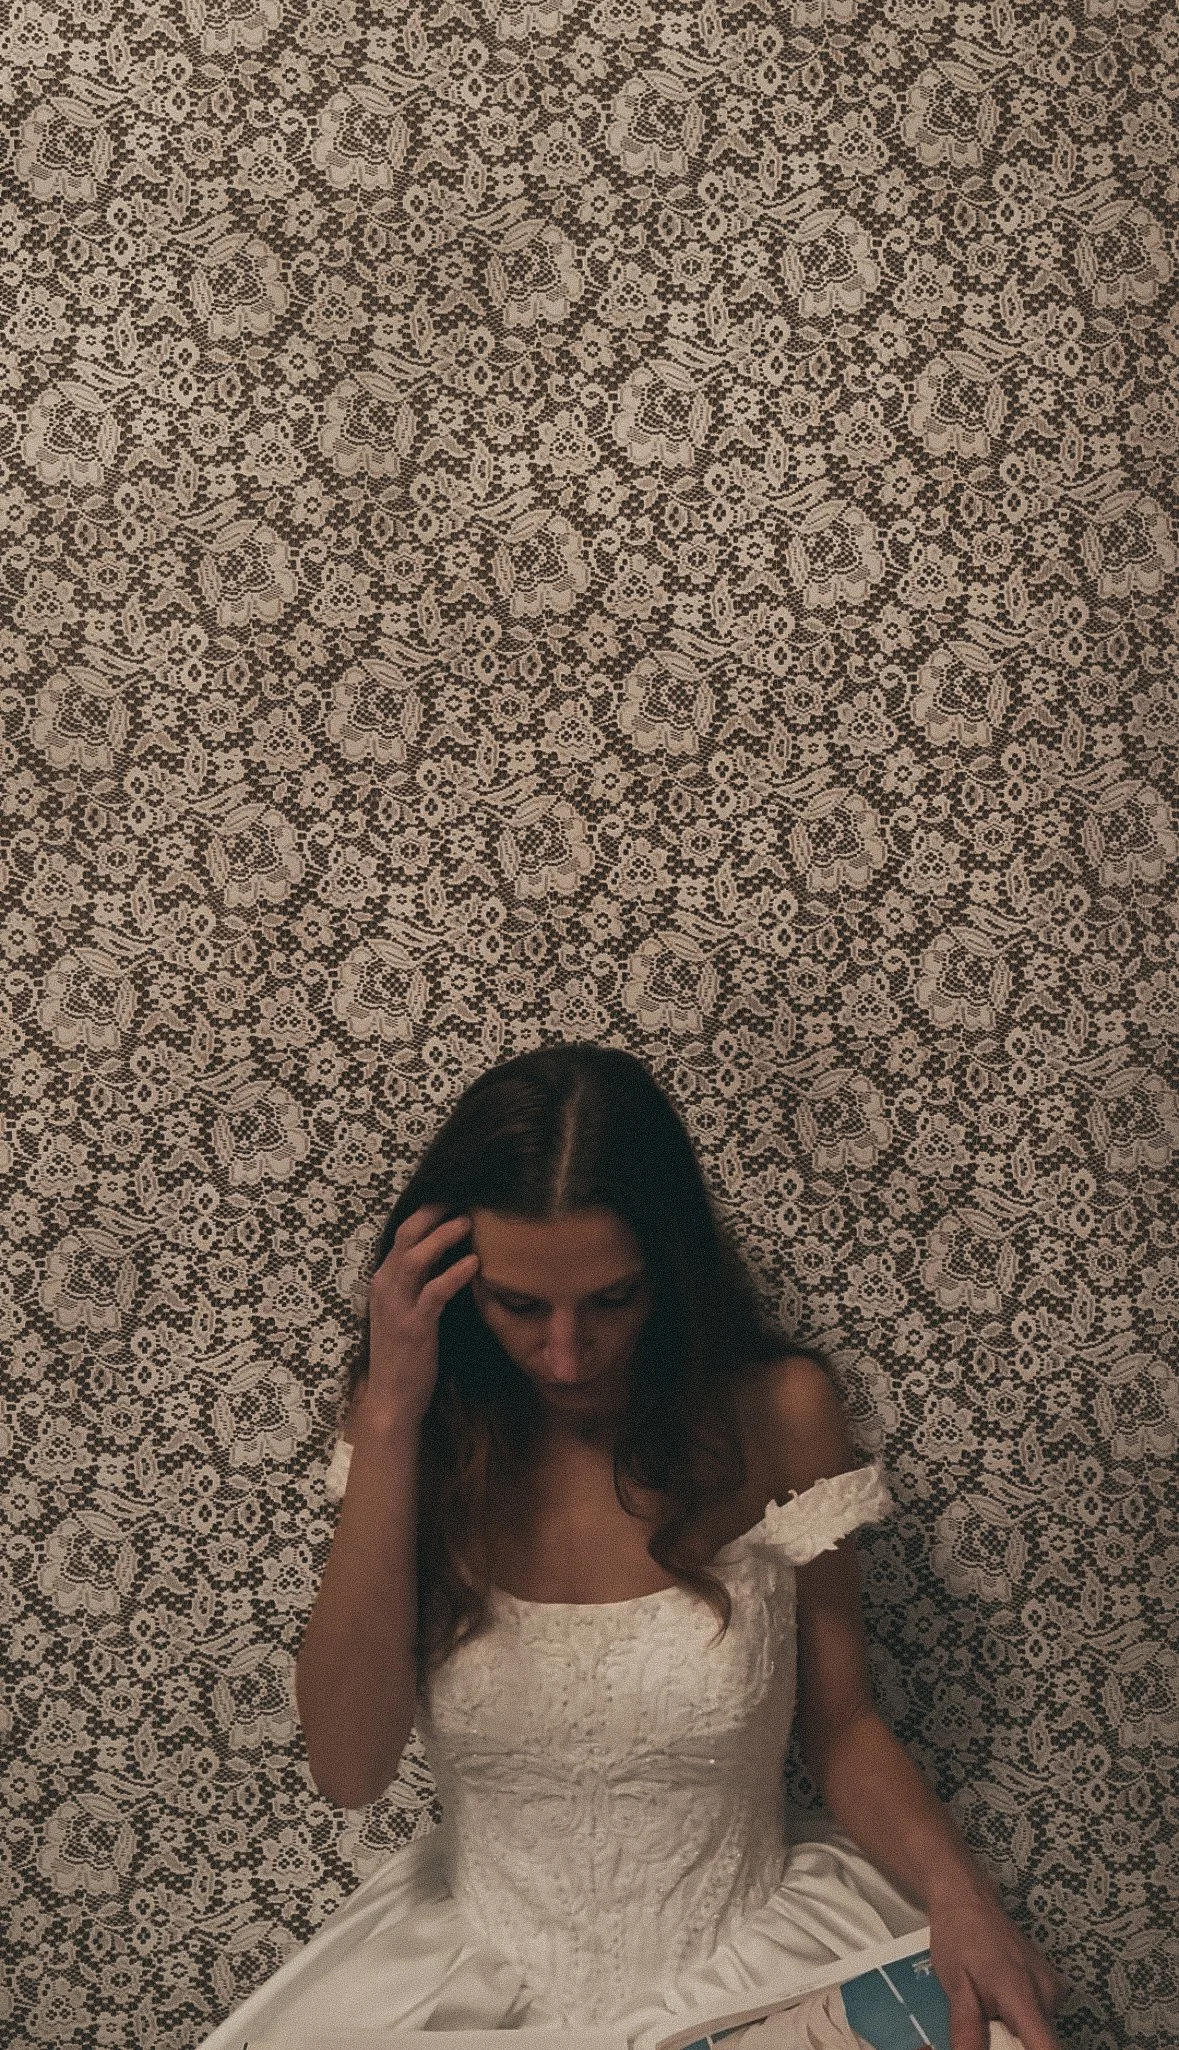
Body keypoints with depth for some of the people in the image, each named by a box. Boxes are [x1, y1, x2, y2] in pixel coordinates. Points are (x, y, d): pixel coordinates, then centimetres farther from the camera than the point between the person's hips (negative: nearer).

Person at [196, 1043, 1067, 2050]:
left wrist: (955, 1889, -19)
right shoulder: (429, 1426, -7)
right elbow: (348, 1769, -17)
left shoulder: (776, 1410, -10)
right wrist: (389, 1422, -22)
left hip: (744, 1949, -1)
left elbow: (842, 1726, 0)